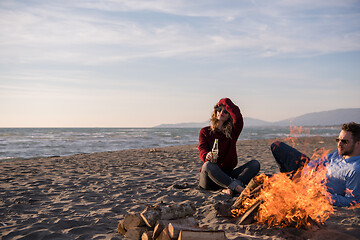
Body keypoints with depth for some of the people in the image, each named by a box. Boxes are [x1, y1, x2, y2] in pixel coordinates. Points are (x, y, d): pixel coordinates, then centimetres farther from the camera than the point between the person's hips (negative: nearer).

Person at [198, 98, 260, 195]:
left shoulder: (232, 132, 13)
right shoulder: (205, 131, 9)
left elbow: (238, 119, -9)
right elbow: (202, 149, -9)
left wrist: (226, 102, 3)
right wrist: (207, 156, -33)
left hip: (227, 174, 3)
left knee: (255, 164, -17)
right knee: (208, 165, -37)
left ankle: (230, 188, -41)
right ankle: (238, 188, -45)